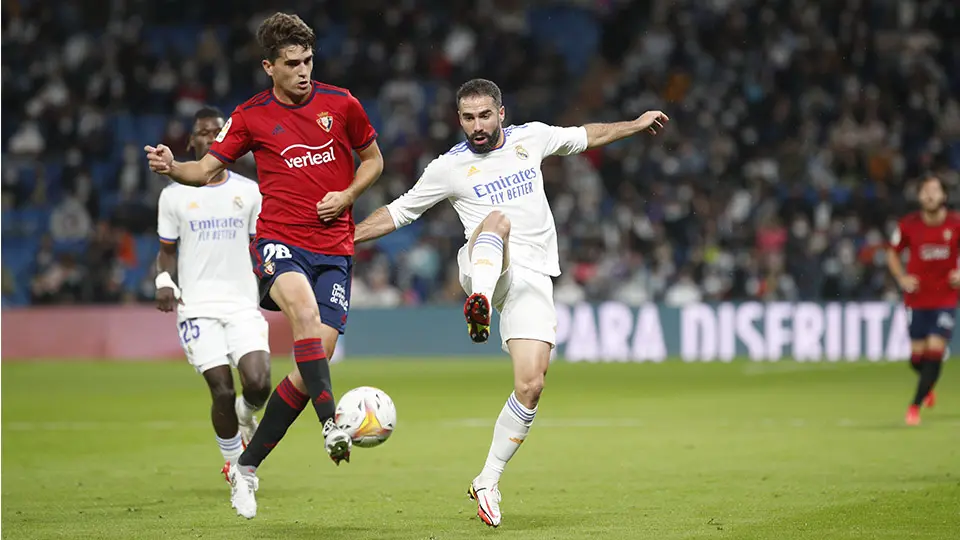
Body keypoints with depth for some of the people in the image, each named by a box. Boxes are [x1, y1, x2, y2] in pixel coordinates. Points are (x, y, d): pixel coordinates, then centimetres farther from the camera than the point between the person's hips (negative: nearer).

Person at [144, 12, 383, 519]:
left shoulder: (341, 104, 5)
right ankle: (332, 425, -41)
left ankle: (246, 467, 7)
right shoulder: (251, 116, 3)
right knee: (304, 307, -36)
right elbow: (208, 168, 5)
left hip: (334, 248, 2)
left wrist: (346, 196, -2)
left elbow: (372, 159, 17)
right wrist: (173, 168, -18)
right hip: (279, 240, -2)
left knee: (315, 359, -7)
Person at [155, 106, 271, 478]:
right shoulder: (174, 195, 5)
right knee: (222, 390, -10)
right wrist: (164, 281, -6)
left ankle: (245, 416, 20)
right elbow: (167, 250, 13)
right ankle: (235, 467, 12)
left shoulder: (249, 192, 8)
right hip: (197, 306, -1)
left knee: (258, 384, -17)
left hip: (243, 303, 1)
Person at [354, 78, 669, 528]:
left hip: (531, 278, 3)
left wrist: (637, 125, 34)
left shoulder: (531, 137, 12)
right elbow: (398, 213, 12)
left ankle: (488, 482, 6)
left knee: (530, 386, -8)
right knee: (497, 219, -38)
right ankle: (479, 303, -64)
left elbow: (585, 137, 30)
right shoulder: (449, 167, 5)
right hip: (486, 269, -3)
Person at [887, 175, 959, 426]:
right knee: (917, 356, 5)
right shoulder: (908, 225, -5)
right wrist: (902, 279, -5)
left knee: (935, 352, -13)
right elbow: (893, 254, 10)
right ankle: (928, 386, 40)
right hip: (917, 299, 1)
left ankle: (915, 405, -2)